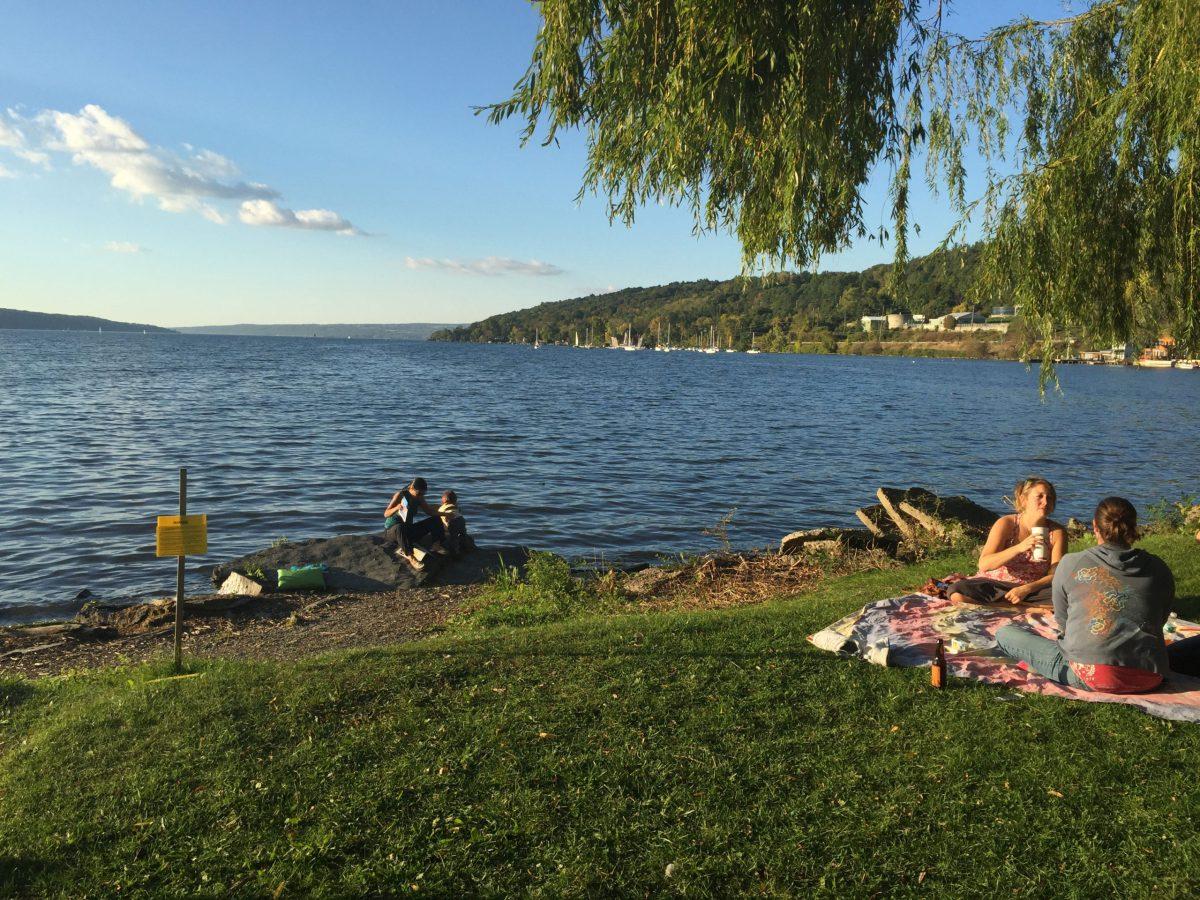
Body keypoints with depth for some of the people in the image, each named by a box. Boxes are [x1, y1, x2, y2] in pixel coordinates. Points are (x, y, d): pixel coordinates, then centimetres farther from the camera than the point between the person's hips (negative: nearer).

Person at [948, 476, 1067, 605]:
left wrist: (1026, 589, -26)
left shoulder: (1057, 532, -2)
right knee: (958, 593, -31)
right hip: (993, 584, -1)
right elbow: (984, 564, -18)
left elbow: (1055, 575, -9)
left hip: (1031, 588, 2)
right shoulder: (1006, 523, -8)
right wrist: (1019, 548, -32)